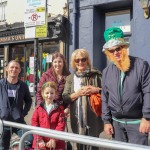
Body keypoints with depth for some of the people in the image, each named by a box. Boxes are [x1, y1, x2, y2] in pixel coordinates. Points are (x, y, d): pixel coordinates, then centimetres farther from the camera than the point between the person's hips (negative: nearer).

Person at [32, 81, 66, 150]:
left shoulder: (59, 109, 0)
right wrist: (39, 140, -10)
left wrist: (54, 139, -15)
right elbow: (34, 125, -1)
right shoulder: (38, 108, 3)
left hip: (56, 144, -1)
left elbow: (61, 125, -7)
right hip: (41, 144, 1)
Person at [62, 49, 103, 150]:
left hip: (93, 117, -2)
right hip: (77, 118, 3)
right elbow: (65, 98, 3)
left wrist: (96, 90, -13)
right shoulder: (70, 78, 9)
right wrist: (78, 93, -11)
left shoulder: (96, 75, 1)